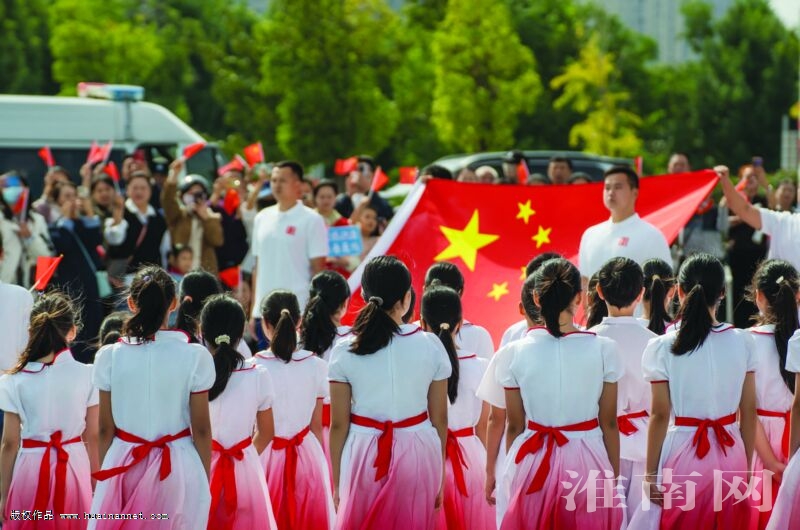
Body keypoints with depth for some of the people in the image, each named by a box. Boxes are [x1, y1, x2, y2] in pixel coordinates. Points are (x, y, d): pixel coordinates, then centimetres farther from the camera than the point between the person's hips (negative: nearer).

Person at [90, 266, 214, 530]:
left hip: (123, 467, 1)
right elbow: (201, 430, -4)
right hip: (178, 468, -1)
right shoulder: (195, 357, -8)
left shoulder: (110, 357, -5)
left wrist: (104, 471, 14)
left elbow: (105, 429, 1)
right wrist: (205, 478, 8)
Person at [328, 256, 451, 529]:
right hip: (417, 454, 1)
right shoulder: (430, 346, -5)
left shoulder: (345, 352, -7)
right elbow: (439, 419, 1)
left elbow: (338, 424, -5)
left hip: (364, 455, -1)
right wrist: (439, 474, 12)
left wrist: (336, 481, 5)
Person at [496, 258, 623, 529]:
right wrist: (614, 476, 9)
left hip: (534, 463, 1)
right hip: (587, 462, -1)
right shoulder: (603, 349, -7)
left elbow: (515, 426, 1)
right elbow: (609, 423, -2)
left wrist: (512, 472, 15)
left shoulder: (516, 353, -6)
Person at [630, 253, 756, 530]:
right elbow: (749, 412, 2)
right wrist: (746, 466, 12)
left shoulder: (663, 348, -9)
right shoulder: (742, 343, -2)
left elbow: (660, 416, -8)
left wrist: (651, 473, -2)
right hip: (731, 454, 3)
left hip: (684, 454, -3)